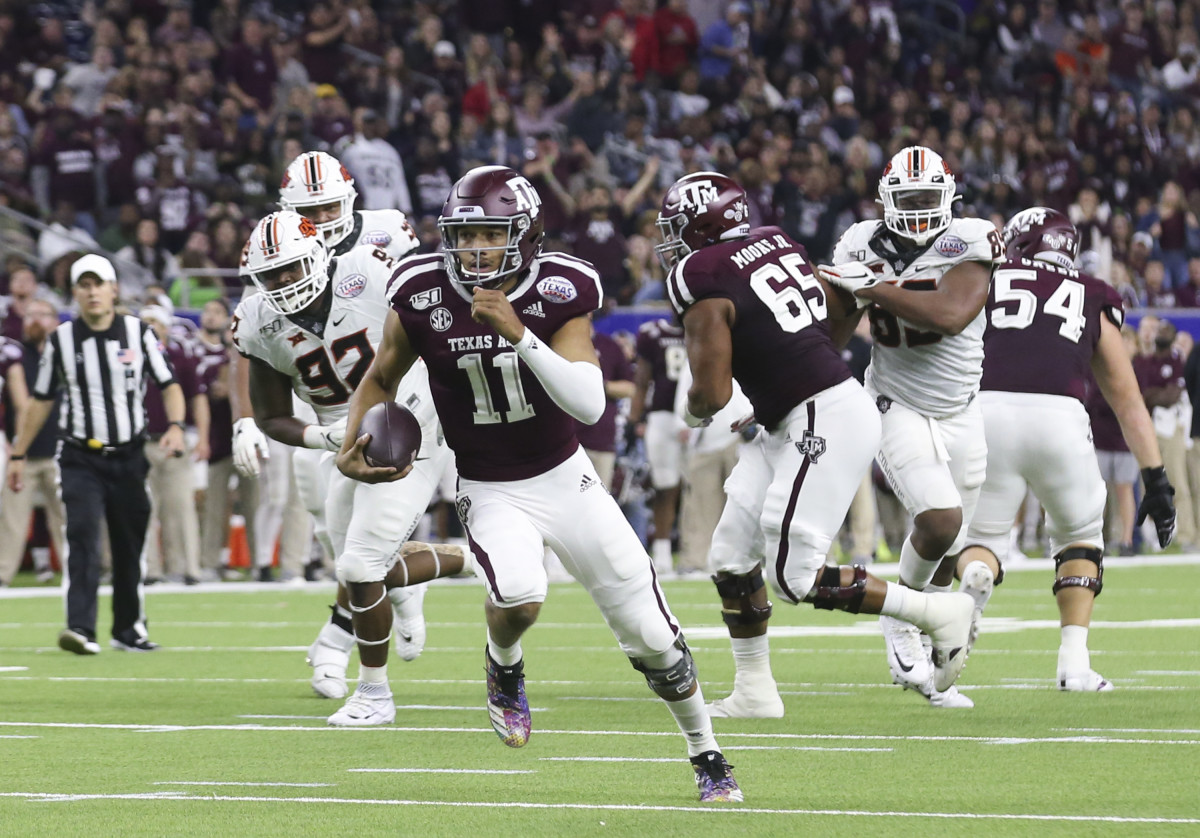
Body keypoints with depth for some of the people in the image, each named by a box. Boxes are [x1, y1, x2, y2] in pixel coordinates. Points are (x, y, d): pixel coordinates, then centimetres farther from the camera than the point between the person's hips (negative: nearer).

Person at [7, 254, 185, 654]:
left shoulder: (138, 333, 1)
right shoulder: (61, 340, 1)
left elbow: (169, 385, 6)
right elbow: (40, 400, 9)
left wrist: (175, 426, -13)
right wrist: (18, 455, 10)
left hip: (129, 457, 1)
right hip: (81, 459, -1)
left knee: (130, 547, 8)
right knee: (83, 536, -17)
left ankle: (128, 629, 22)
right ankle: (80, 629, -26)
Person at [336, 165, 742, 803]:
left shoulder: (559, 292, -16)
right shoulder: (423, 296, -13)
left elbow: (589, 404, -27)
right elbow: (381, 379, 5)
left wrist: (518, 334, -36)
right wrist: (351, 447, -12)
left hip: (565, 479, 0)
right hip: (490, 493, 0)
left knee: (651, 635, 0)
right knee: (519, 597, -32)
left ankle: (708, 758, 22)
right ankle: (504, 667, 5)